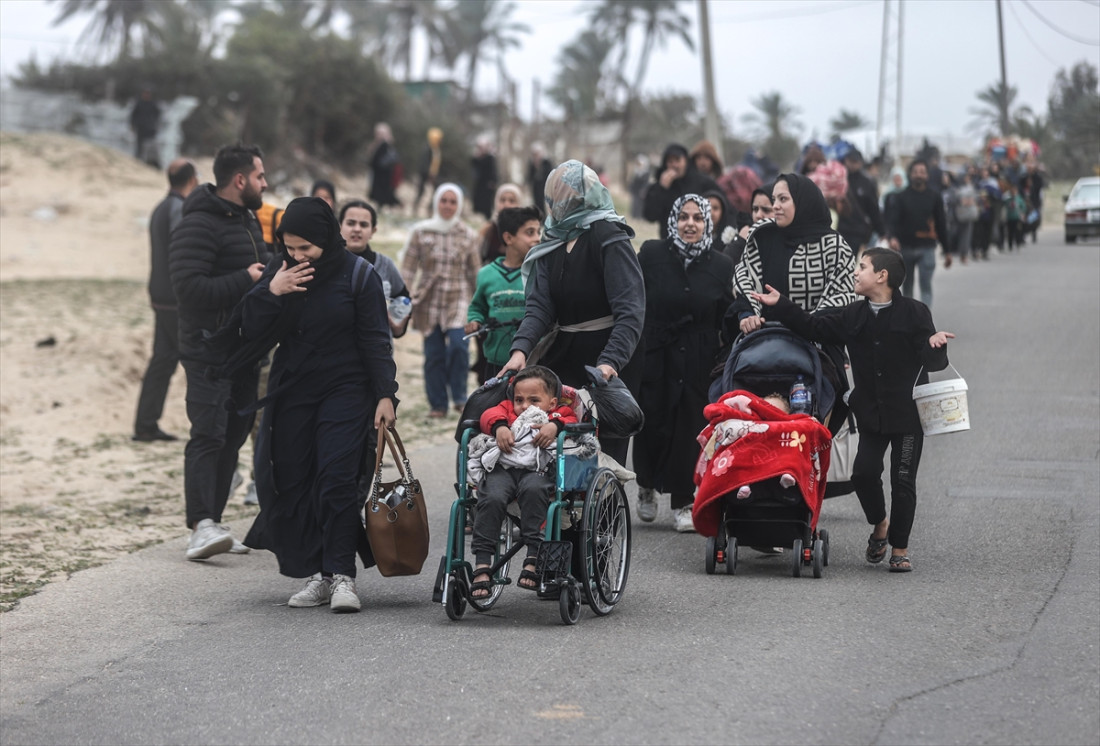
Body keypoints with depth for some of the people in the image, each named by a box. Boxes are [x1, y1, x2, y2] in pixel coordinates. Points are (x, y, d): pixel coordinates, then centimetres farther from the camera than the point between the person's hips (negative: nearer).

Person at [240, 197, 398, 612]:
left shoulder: (357, 274, -4)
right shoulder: (279, 272, 5)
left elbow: (375, 340, -3)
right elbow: (253, 335, 2)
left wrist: (385, 394, -10)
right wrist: (270, 293, -13)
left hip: (345, 391, -4)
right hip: (291, 394, 4)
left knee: (337, 480, -13)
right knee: (292, 482, 0)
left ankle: (342, 576, -10)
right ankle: (317, 576, 5)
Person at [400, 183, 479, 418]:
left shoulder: (468, 235, 6)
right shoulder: (421, 232, 3)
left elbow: (474, 272, 11)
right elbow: (408, 267, 4)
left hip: (458, 299, -1)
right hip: (429, 300, 1)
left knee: (458, 345, -18)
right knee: (433, 353, 0)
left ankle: (459, 397, -2)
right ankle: (437, 404, 9)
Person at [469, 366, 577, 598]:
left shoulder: (560, 414, 27)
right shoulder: (508, 410, 33)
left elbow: (572, 422, 7)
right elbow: (490, 415, 15)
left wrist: (555, 426, -11)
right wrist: (499, 427, -6)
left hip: (537, 468, -2)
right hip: (502, 468, 2)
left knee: (533, 490, -37)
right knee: (492, 498, -29)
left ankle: (533, 559, -34)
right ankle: (482, 566, -28)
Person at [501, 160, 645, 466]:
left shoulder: (609, 237, -13)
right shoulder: (552, 241, 9)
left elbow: (630, 309, -23)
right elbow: (540, 304, -2)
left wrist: (610, 361, -36)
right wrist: (521, 348, -20)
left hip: (613, 358, -6)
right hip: (566, 355, 7)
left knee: (606, 450, -5)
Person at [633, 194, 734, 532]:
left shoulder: (721, 265, 4)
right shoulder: (651, 254, 0)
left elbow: (725, 319, 6)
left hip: (698, 362, 1)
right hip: (654, 355, -1)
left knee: (690, 428, -2)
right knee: (651, 425, 1)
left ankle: (683, 503, 9)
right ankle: (647, 486, 28)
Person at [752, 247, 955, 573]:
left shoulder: (914, 313, -9)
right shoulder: (855, 316, 6)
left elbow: (933, 362, -11)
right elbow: (815, 329, 11)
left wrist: (936, 346, -33)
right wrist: (780, 305, 7)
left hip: (907, 414, -4)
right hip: (871, 413, 4)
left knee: (903, 480, 0)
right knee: (864, 472, -8)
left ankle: (900, 548, 14)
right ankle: (879, 524, 21)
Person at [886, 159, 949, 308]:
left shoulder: (934, 196, 4)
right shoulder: (902, 196, 3)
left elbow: (941, 223, 8)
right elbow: (892, 220, -5)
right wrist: (892, 237, -27)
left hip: (927, 247, -1)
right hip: (906, 247, 1)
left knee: (926, 285, -11)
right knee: (907, 285, 12)